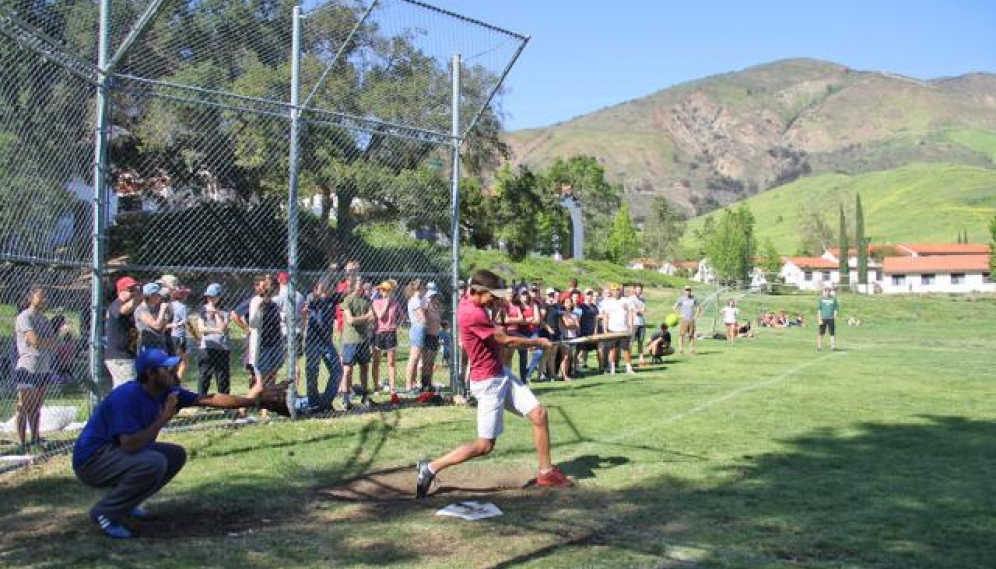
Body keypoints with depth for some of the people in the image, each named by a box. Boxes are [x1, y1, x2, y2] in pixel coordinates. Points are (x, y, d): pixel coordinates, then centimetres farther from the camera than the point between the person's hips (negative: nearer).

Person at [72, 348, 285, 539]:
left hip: (119, 453, 9)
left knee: (176, 455, 8)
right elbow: (130, 445, -35)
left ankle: (125, 500, 15)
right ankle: (104, 512, -10)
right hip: (91, 461, -9)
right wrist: (164, 418, -26)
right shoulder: (128, 396, -27)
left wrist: (256, 399, -5)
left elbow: (209, 399, -2)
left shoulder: (166, 391, -3)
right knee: (154, 463, -30)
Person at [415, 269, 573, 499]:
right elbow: (506, 340, -16)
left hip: (501, 374, 10)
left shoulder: (473, 305, 6)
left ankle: (546, 472, 17)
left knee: (539, 414, 6)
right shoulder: (472, 313, -24)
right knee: (485, 445, -3)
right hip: (488, 382, -10)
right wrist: (538, 342, -2)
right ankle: (430, 468, 6)